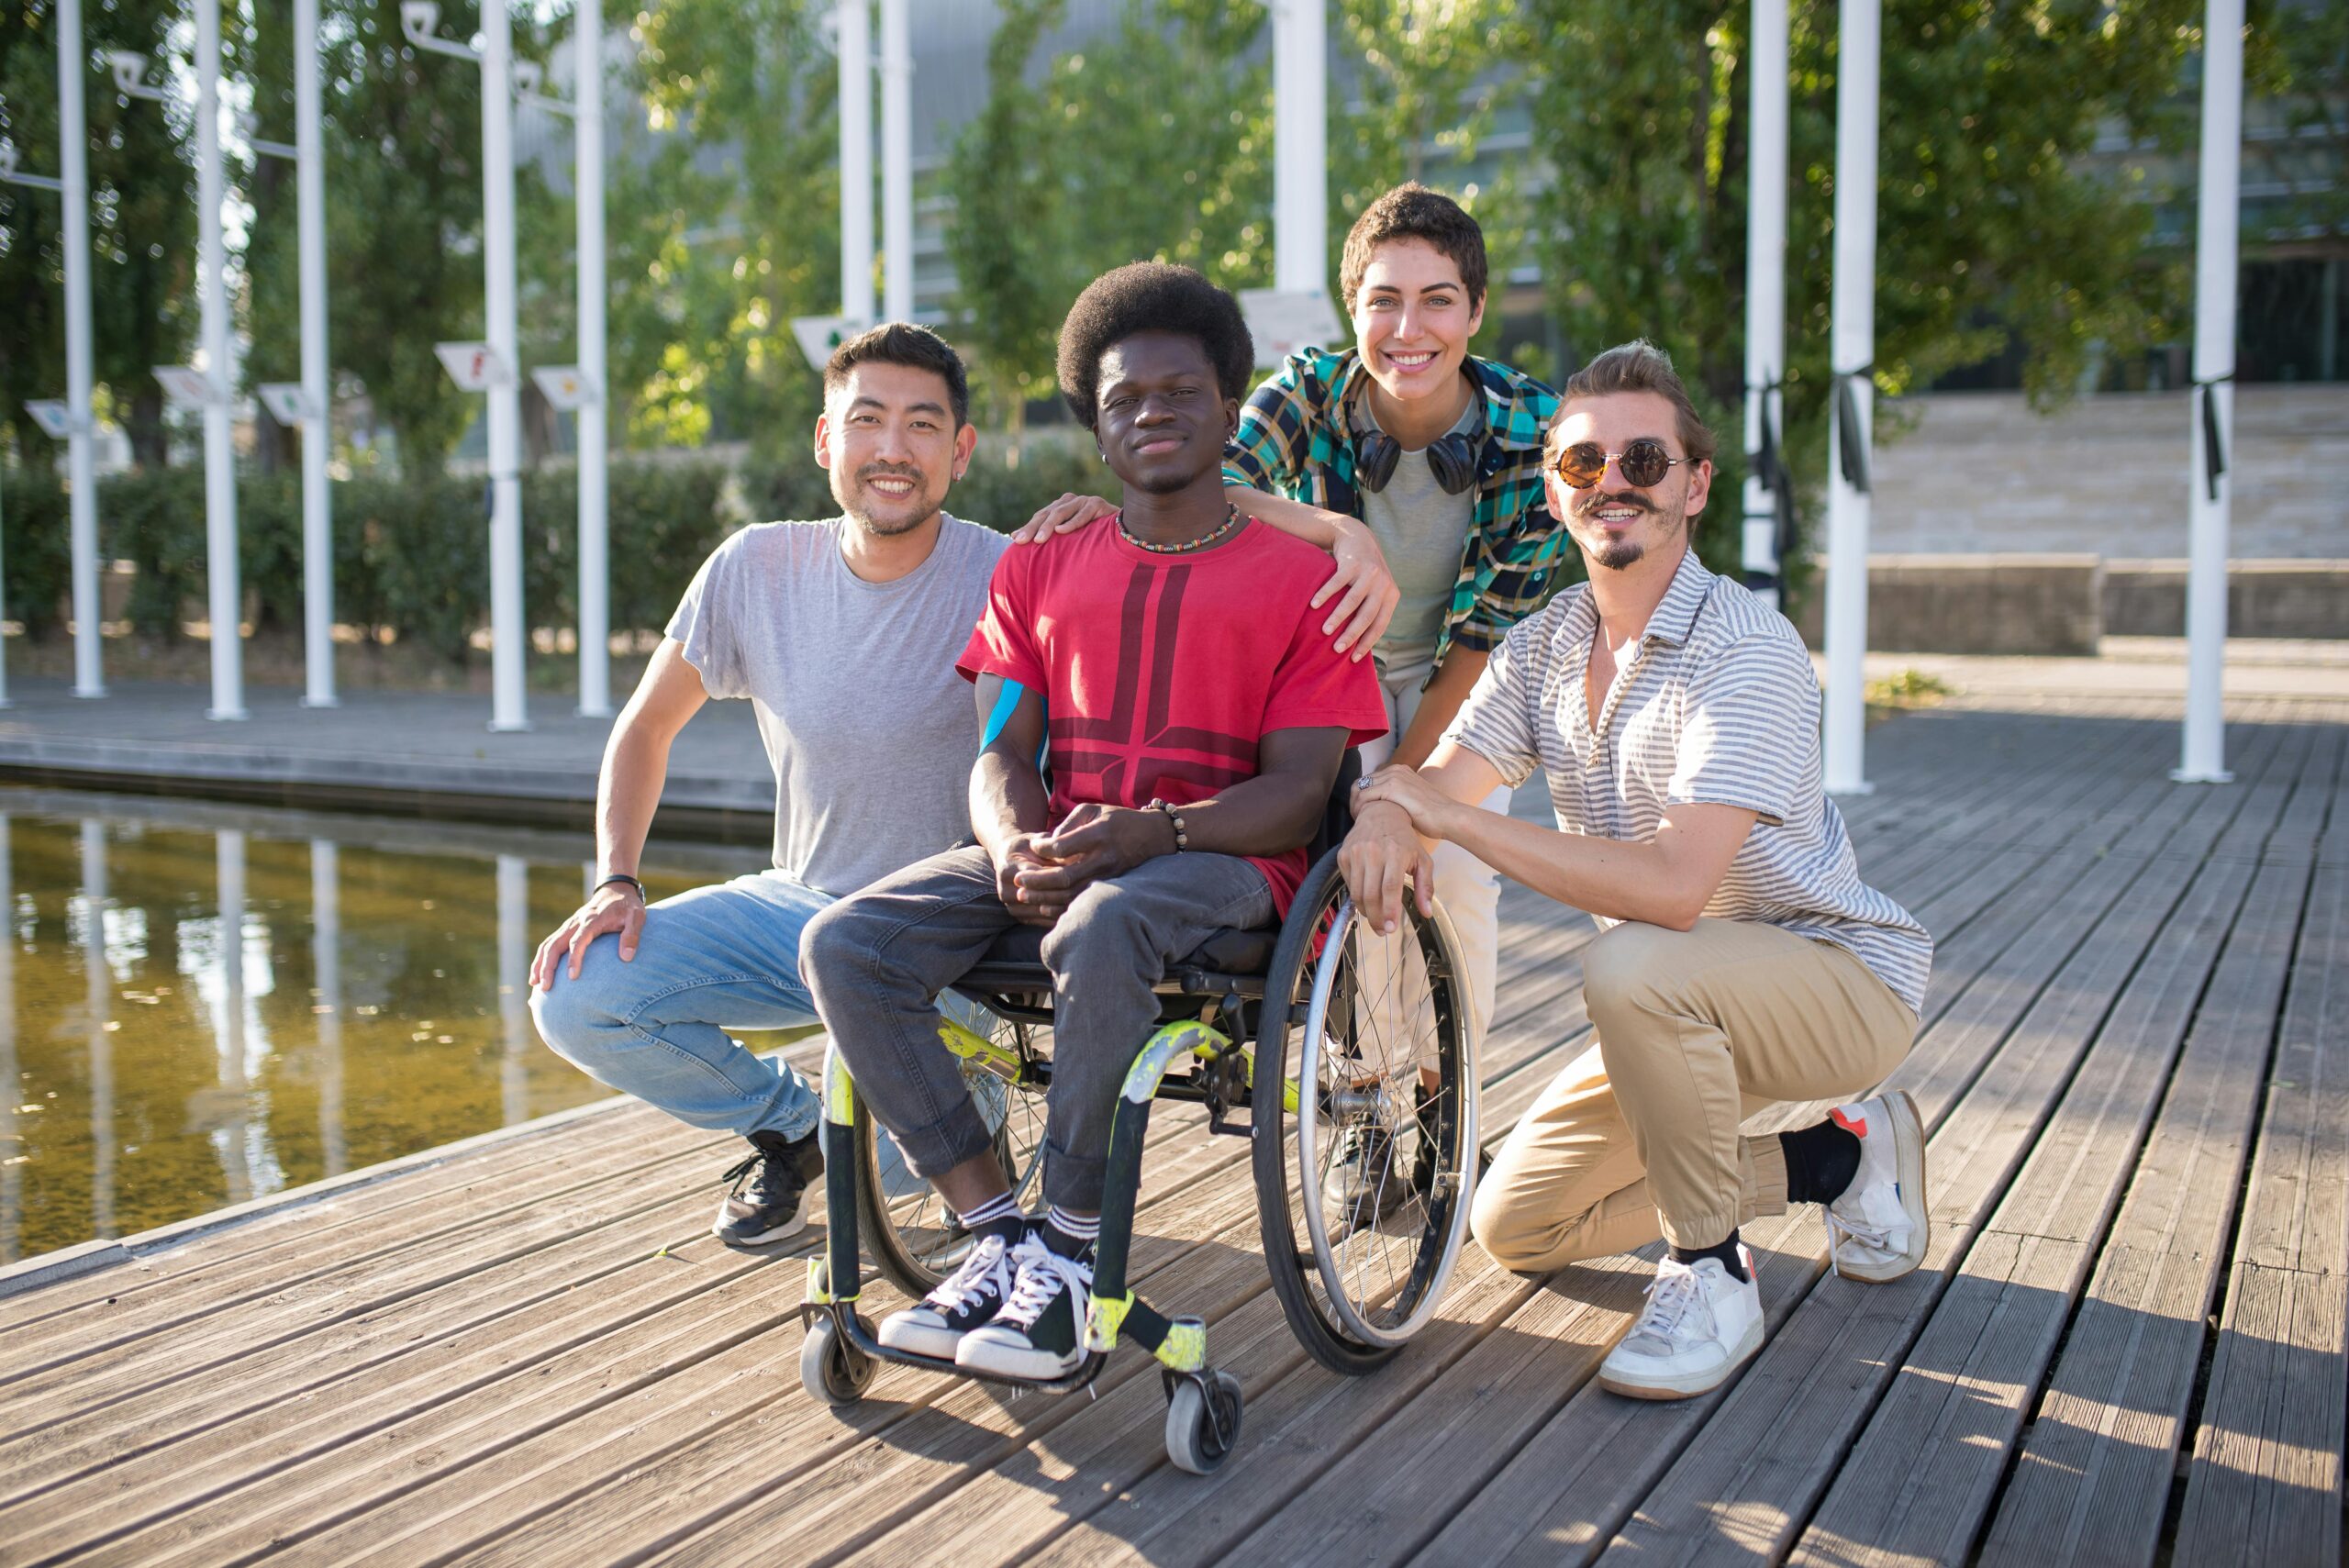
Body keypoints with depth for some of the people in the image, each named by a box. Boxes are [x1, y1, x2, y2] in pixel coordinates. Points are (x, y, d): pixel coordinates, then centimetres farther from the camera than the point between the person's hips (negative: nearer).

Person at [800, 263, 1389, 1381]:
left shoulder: (1298, 577, 4)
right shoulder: (1039, 568, 17)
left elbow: (1299, 792, -4)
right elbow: (1000, 754, 9)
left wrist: (1149, 833, -22)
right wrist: (1016, 848, -15)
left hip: (1218, 859, -4)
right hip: (1050, 845, 5)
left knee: (1100, 931, -39)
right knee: (841, 943, -19)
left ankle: (1073, 1249, -23)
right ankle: (998, 1232, -14)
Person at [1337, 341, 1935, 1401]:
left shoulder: (1747, 650, -25)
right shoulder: (1542, 646, 0)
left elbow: (1672, 887, -35)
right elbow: (1434, 782, -7)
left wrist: (1453, 817, -32)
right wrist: (1386, 819, -32)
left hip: (1844, 976, -8)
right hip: (1685, 1005, 8)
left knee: (1633, 966, -38)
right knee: (1515, 1226, 8)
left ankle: (1712, 1276, -15)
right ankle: (1841, 1157, 18)